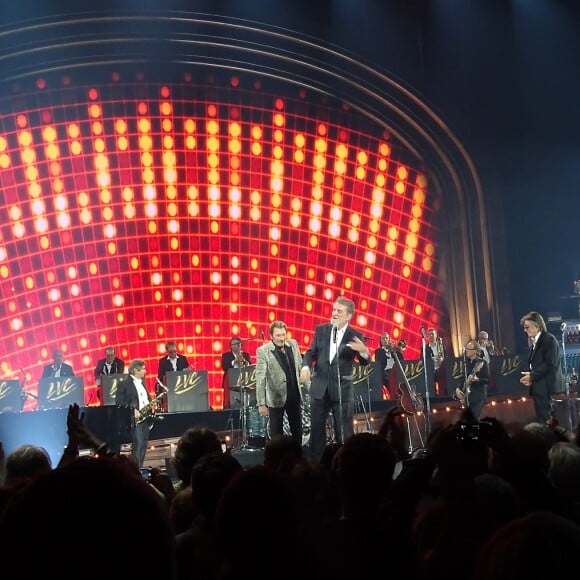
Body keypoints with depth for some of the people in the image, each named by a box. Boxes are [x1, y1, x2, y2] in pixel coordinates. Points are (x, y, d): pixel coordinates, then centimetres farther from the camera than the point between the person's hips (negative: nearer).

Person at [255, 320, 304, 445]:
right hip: (276, 398, -5)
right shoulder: (263, 351, -12)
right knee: (276, 433, 5)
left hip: (294, 396, 5)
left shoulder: (293, 344, 3)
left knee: (297, 431, 14)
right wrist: (261, 404, -19)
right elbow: (260, 379, -15)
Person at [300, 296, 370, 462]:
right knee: (316, 429, 10)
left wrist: (364, 351, -27)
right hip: (319, 387, 3)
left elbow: (364, 362, -5)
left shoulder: (356, 336, -5)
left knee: (344, 431, 3)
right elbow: (311, 352, 9)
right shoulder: (321, 329, 4)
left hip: (342, 389, -3)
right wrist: (305, 366, -11)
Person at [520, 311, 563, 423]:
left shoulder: (549, 339, -10)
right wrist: (529, 377, 0)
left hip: (546, 388, -9)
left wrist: (532, 376, -15)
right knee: (541, 419, 10)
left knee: (547, 421, -8)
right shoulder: (534, 342, 17)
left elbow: (551, 363, -18)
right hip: (539, 388, 9)